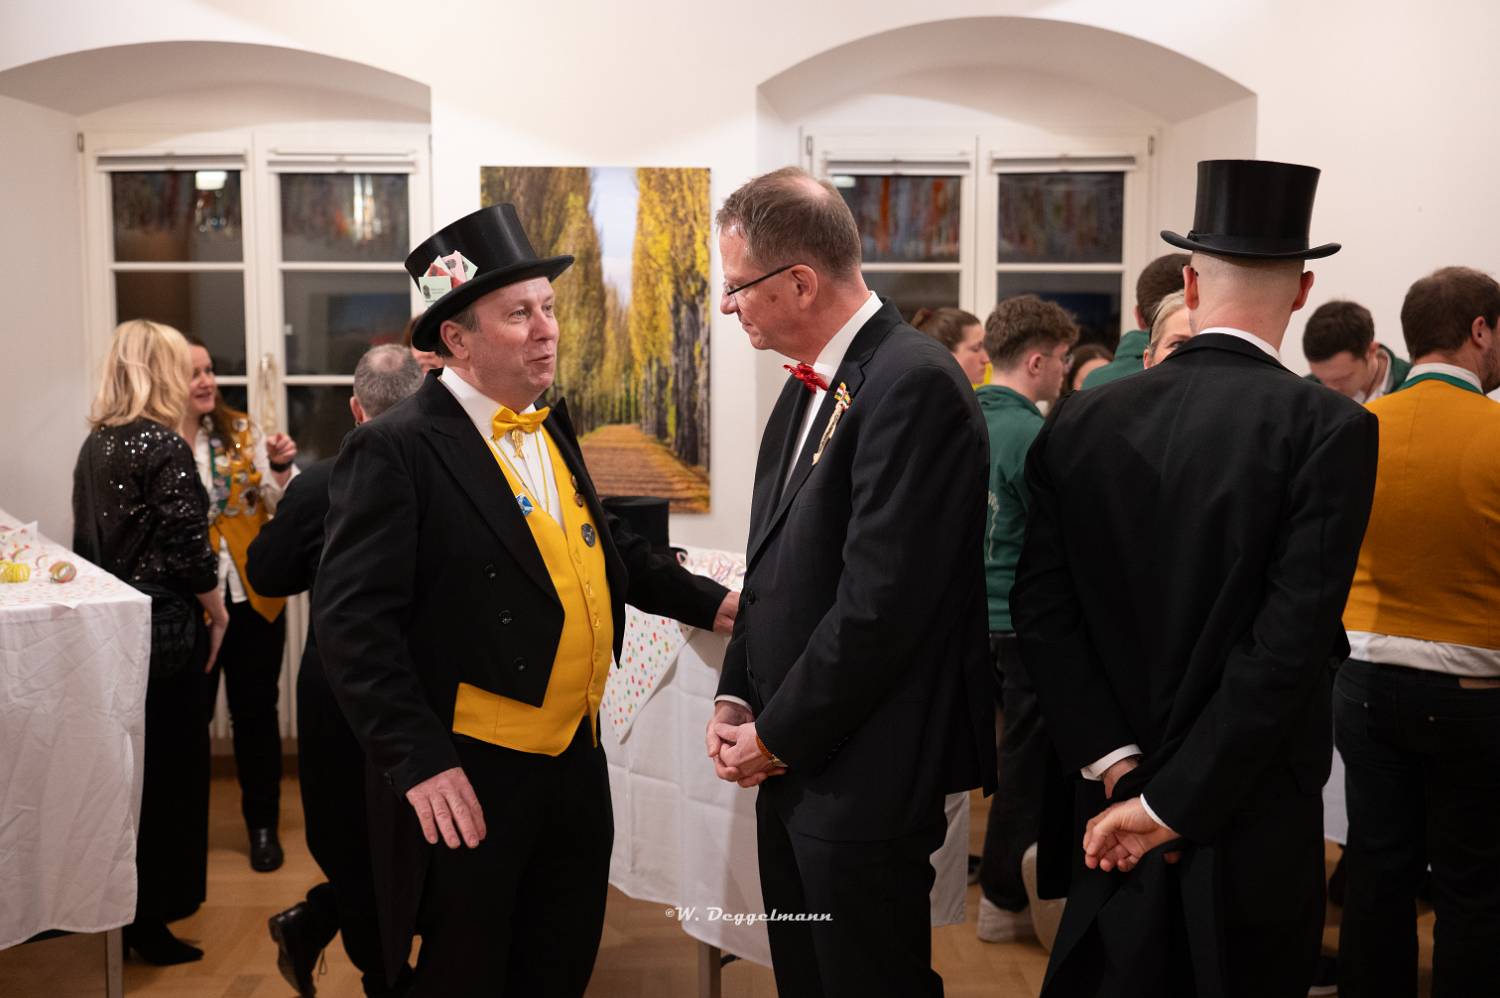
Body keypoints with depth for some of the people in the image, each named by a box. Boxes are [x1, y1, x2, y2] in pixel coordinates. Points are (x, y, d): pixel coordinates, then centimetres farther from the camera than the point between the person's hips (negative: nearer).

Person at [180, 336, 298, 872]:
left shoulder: (241, 431, 1)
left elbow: (281, 505, -2)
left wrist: (282, 469, -20)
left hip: (252, 595, 2)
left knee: (255, 711, 11)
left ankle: (263, 824, 24)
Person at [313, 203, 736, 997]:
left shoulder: (548, 424, 7)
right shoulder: (395, 449, -17)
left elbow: (604, 546, 19)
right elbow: (352, 620, -20)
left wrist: (710, 602, 9)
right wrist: (419, 760, -24)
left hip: (577, 757, 7)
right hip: (468, 777, -7)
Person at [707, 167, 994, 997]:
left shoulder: (912, 383, -20)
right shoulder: (809, 385, 9)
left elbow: (883, 602, -24)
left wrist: (779, 736, -13)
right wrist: (737, 696, 5)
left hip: (863, 774, -8)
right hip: (796, 763, 8)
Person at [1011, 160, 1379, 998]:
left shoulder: (1082, 420, -3)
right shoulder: (1330, 426, -13)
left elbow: (1042, 609, -6)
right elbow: (1290, 642, -20)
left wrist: (1117, 767, -6)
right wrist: (1173, 803, -15)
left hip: (1114, 810, 3)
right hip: (1255, 821, -3)